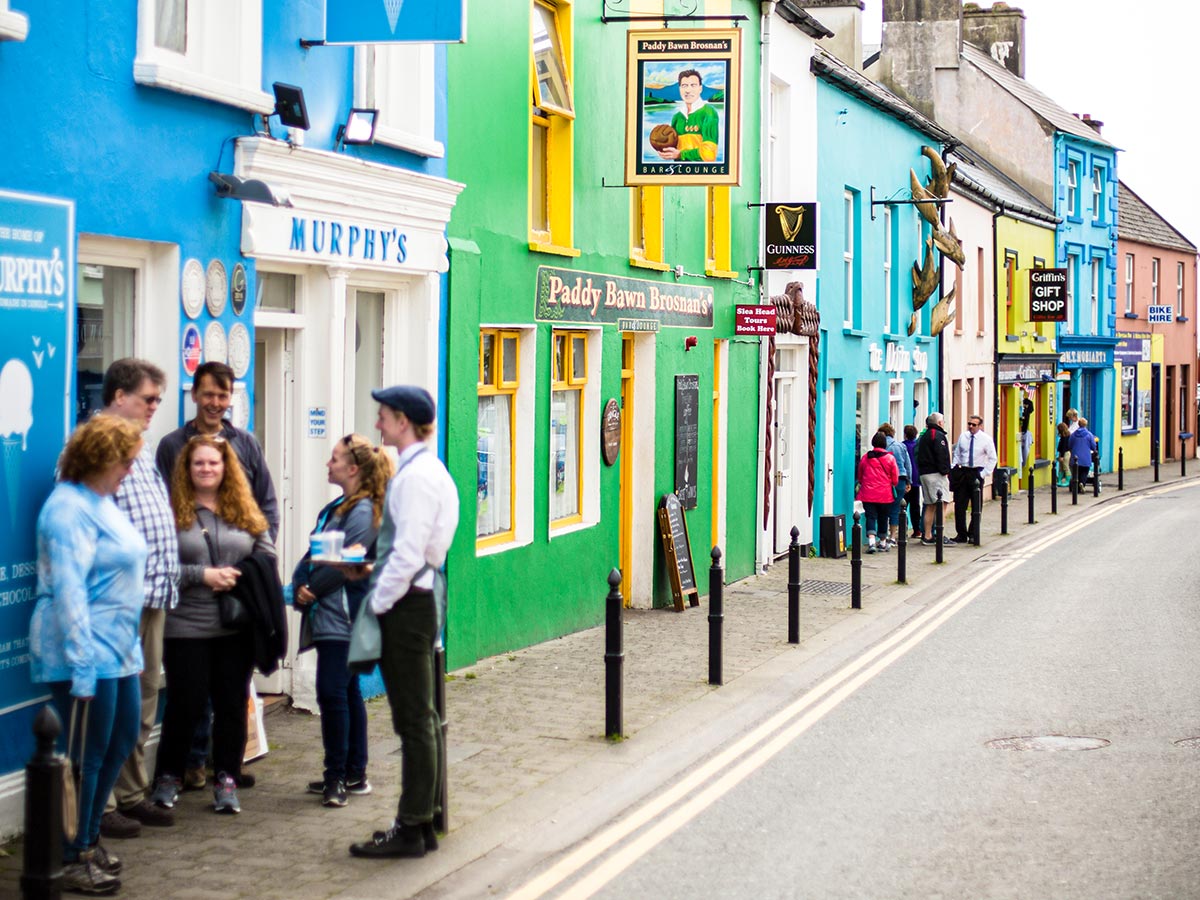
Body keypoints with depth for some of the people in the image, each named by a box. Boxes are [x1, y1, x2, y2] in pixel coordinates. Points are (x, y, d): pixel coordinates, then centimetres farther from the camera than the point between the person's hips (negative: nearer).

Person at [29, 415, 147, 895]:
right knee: (86, 755, 0)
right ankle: (71, 859, 12)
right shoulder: (69, 508, -18)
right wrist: (82, 666, -24)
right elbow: (68, 591, -22)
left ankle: (88, 838, 30)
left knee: (122, 741, 17)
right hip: (87, 654, -10)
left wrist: (126, 646, 21)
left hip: (119, 649, 10)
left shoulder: (103, 503, 12)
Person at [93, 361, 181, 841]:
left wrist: (168, 577, 17)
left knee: (144, 695, 14)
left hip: (153, 594, 9)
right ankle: (100, 805, 1)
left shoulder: (141, 451, 19)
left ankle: (132, 794, 23)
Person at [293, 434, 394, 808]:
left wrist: (314, 590, -11)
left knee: (333, 692, -9)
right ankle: (354, 774, 19)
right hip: (327, 617, 10)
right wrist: (300, 587, -3)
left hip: (344, 618, -10)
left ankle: (338, 775, -2)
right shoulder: (335, 509, 16)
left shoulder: (364, 511, -13)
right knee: (347, 692, 13)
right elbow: (313, 553, 13)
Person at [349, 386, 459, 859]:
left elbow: (407, 554, -22)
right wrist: (381, 586, 13)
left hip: (407, 606, -10)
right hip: (422, 598, 10)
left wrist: (379, 602, -14)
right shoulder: (429, 470, 15)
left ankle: (411, 829, 0)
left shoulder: (415, 477, -17)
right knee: (421, 718, 14)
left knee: (414, 720, -5)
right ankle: (422, 820, 22)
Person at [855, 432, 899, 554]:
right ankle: (882, 542, 26)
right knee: (883, 518, 13)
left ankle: (871, 541, -22)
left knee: (871, 517, -2)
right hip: (885, 494, -1)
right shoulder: (890, 458, -4)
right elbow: (895, 479, 1)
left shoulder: (865, 457, 2)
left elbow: (860, 477, 13)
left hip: (868, 494, 1)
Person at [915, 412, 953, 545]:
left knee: (930, 506, 13)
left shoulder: (923, 437, 19)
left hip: (924, 473, 9)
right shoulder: (939, 435, -9)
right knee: (942, 504, -10)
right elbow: (942, 456, -17)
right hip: (936, 474, -9)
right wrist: (945, 471, -14)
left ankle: (927, 536, 13)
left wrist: (921, 472, 18)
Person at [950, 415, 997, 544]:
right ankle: (961, 535, 7)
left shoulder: (986, 439, -5)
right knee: (959, 504, 0)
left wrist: (985, 473, -9)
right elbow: (956, 454, 13)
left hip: (977, 473, -3)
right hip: (962, 471, 3)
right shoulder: (963, 436, 4)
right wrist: (953, 468, 0)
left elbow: (992, 458, -1)